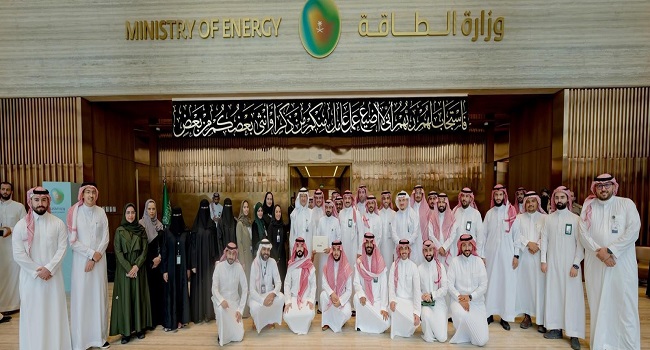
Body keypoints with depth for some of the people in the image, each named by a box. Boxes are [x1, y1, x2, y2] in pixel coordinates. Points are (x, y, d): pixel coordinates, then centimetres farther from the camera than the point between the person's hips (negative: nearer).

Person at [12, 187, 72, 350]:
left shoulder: (58, 223, -1)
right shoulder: (21, 225, -3)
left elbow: (62, 248, -3)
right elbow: (18, 254, -6)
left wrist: (49, 268, -14)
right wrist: (37, 271, -11)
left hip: (53, 275, 1)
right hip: (30, 277, 0)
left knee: (55, 311, 8)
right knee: (33, 314, 7)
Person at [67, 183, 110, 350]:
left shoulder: (101, 212, 1)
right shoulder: (74, 212, -5)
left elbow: (105, 238, 0)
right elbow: (72, 241, -7)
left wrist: (95, 258, -8)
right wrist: (91, 253, -11)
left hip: (99, 260, 2)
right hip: (81, 259, -2)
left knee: (99, 296, 6)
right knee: (81, 297, 0)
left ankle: (99, 336, 16)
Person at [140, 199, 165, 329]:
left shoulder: (159, 225, 8)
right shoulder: (140, 224, -6)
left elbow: (162, 244, 10)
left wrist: (160, 257, -6)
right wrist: (151, 260, -9)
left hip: (157, 261, 4)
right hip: (145, 261, -4)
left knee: (158, 287, 7)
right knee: (148, 289, -2)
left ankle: (159, 317, 16)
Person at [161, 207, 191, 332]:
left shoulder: (186, 233, 1)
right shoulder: (167, 232, -5)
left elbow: (189, 251, 5)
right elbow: (164, 252, -5)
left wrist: (188, 267, 3)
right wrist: (164, 270, -8)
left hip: (182, 266, 2)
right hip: (171, 266, -2)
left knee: (182, 292, 8)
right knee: (170, 293, 2)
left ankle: (180, 319, 19)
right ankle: (170, 321, 10)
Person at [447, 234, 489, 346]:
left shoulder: (479, 261, 1)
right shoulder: (455, 261, -2)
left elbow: (483, 286, -2)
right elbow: (450, 284, -6)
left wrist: (470, 297, -15)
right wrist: (460, 299, -19)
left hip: (477, 301, 1)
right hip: (459, 299, -1)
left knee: (482, 341, -13)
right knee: (460, 314, -37)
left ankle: (463, 336, 22)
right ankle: (462, 332, -1)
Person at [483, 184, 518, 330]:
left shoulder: (511, 212, -2)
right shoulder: (489, 213, 6)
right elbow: (484, 235, 8)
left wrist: (516, 255, -4)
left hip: (507, 253, -2)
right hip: (491, 253, 2)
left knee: (507, 283, 1)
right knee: (490, 282, 5)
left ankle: (505, 316, 10)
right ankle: (489, 313, 15)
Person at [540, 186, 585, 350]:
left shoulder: (575, 219, -2)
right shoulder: (548, 218, 7)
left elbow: (580, 244, -4)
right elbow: (544, 240, 7)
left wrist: (576, 265, -10)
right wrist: (543, 260, 1)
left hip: (570, 264, -3)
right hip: (552, 263, 3)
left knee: (572, 296, -2)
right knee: (553, 294, 6)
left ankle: (574, 334, 4)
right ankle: (556, 328, 15)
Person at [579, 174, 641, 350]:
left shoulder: (626, 204, 3)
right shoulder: (588, 206, 8)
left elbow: (634, 230, -8)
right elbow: (583, 232, 1)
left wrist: (610, 251, -14)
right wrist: (599, 252, -13)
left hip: (622, 263, -2)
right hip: (595, 263, 2)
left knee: (625, 304, -1)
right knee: (598, 304, 6)